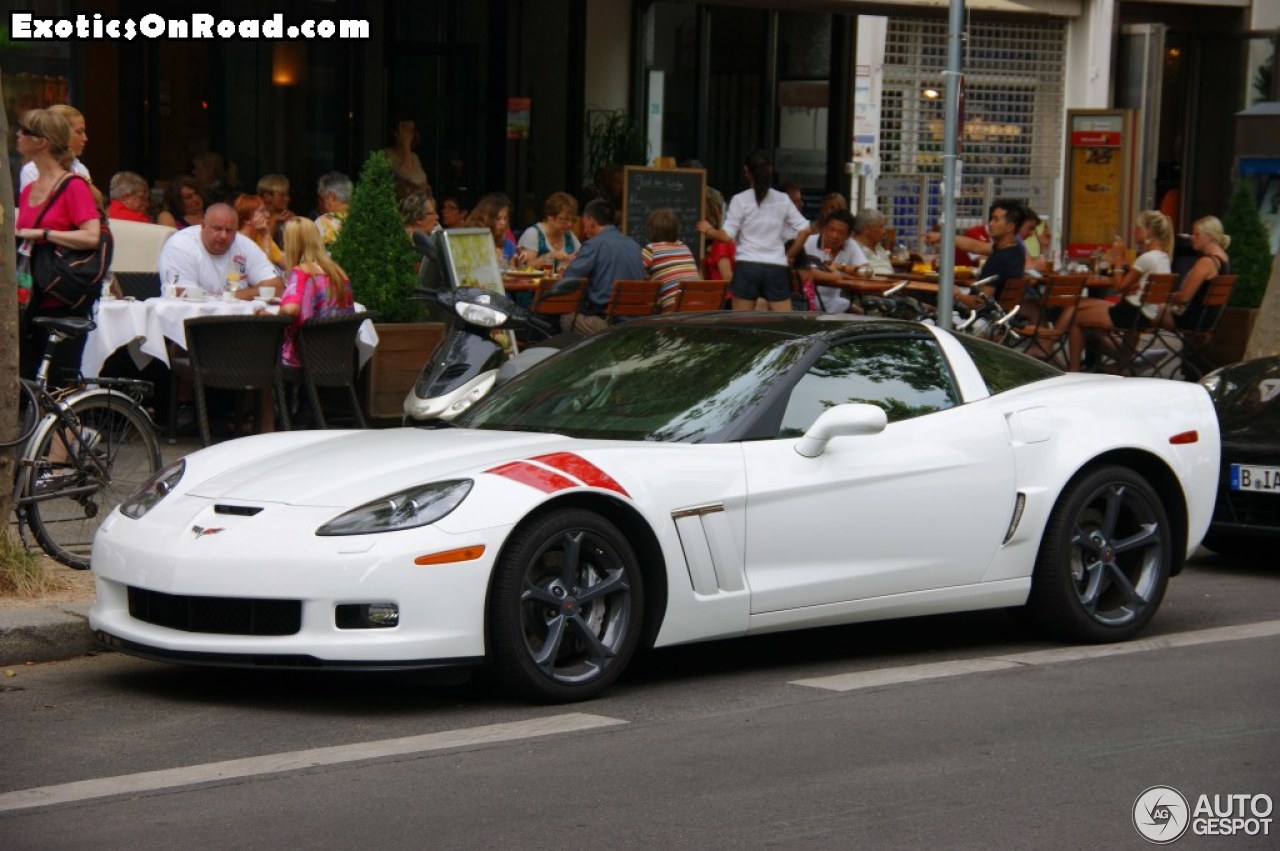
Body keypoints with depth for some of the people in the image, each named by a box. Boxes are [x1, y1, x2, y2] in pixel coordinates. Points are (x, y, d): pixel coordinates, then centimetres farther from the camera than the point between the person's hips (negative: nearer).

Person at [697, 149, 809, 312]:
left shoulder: (740, 200, -2)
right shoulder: (782, 200, 6)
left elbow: (727, 236, -6)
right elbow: (804, 229, 3)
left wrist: (708, 230, 10)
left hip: (747, 267, -1)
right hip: (776, 267, 1)